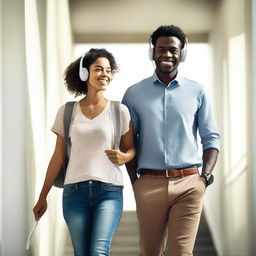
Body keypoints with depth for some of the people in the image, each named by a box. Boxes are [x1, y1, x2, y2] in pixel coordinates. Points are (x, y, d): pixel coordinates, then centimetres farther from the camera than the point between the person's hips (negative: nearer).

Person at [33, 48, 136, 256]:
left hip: (109, 191, -2)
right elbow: (58, 157, 12)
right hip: (75, 192, 2)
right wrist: (43, 197, 13)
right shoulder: (66, 112, 8)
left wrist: (124, 157, -11)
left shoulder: (120, 111, 4)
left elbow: (130, 148, 13)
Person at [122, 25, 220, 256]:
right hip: (149, 184, 1)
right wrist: (135, 182, 0)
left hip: (189, 184, 0)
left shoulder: (197, 92, 8)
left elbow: (211, 138, 9)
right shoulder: (134, 94, 8)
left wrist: (206, 175, -4)